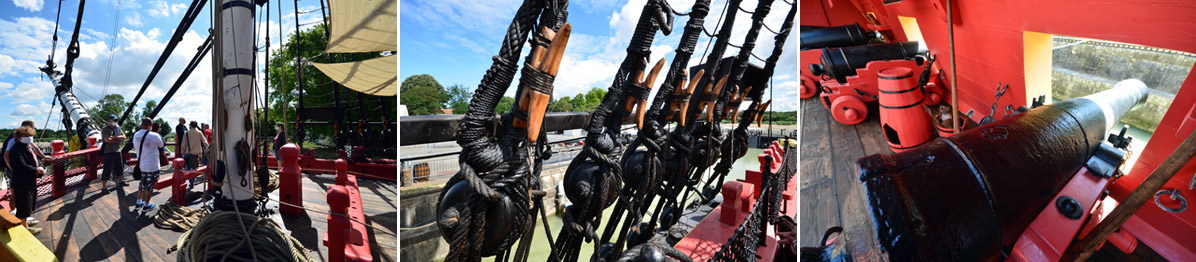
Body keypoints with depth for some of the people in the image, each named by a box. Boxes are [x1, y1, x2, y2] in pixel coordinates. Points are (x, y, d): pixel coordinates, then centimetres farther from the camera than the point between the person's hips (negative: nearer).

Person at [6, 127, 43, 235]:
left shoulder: (29, 147, 10)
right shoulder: (16, 150, -20)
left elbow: (36, 160, 15)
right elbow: (22, 166, -28)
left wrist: (40, 167, -6)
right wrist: (36, 170, -18)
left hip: (31, 181, 9)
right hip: (22, 182, -9)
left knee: (30, 202, 22)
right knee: (24, 205, 0)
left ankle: (24, 221, 40)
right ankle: (25, 227, 11)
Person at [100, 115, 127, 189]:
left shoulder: (118, 128, 10)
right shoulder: (105, 129, -10)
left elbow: (124, 137, 1)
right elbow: (107, 140, -21)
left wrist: (115, 137, -16)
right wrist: (118, 140, -10)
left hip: (117, 151, 7)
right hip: (109, 152, -7)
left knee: (119, 166, 18)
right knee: (107, 169, -6)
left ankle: (121, 181, 35)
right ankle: (104, 186, -2)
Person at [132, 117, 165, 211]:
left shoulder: (135, 135, 0)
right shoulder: (155, 136, -18)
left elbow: (135, 147, 10)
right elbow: (161, 146, -2)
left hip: (140, 165, 6)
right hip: (152, 166, -6)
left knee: (142, 184, 22)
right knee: (150, 185, 9)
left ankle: (138, 203, 31)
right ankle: (147, 205, 18)